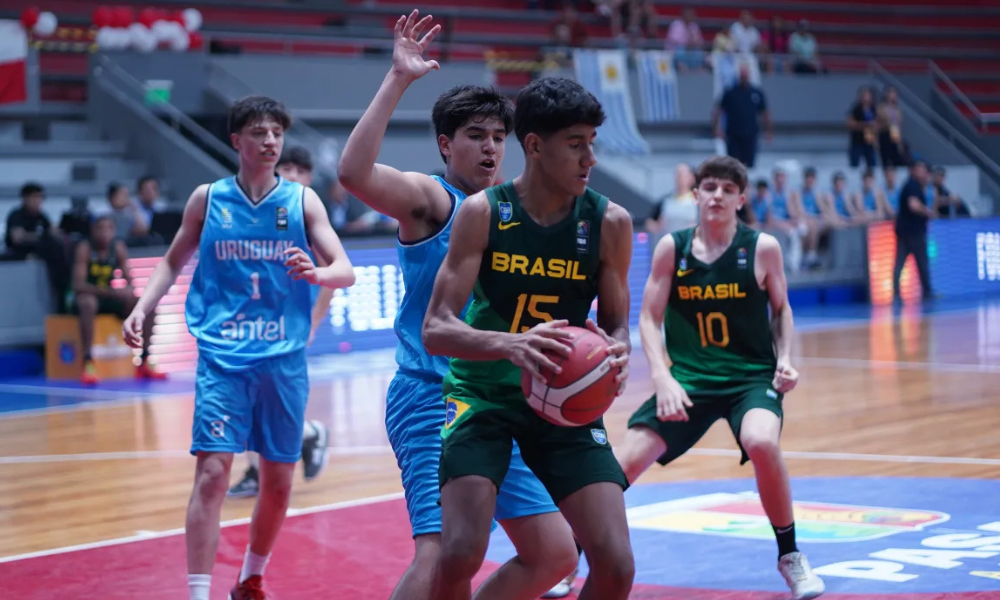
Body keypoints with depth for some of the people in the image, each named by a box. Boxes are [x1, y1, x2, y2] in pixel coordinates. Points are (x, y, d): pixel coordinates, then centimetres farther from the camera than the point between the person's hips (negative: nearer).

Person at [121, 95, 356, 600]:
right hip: (222, 357, -2)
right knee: (213, 472, -14)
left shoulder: (302, 200, 3)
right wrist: (141, 309, 0)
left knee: (279, 481, 10)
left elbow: (345, 270, -3)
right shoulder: (208, 198, 3)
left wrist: (317, 273, -25)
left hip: (284, 359, 2)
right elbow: (174, 261, 15)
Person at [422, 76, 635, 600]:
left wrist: (616, 355, -21)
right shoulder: (482, 212, -12)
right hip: (483, 394, -2)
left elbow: (615, 325, 5)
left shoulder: (609, 222, -7)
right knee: (459, 555, -18)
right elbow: (435, 330, -17)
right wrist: (510, 345, -37)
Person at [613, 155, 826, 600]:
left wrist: (784, 359, -6)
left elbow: (780, 310, 10)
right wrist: (662, 378, -14)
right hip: (688, 379, 2)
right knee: (625, 461, -9)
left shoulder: (762, 248, -5)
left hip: (752, 377, -2)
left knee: (761, 443, -33)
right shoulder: (671, 248, -3)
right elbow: (649, 318, -1)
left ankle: (790, 555, -10)